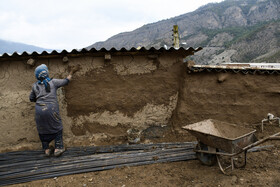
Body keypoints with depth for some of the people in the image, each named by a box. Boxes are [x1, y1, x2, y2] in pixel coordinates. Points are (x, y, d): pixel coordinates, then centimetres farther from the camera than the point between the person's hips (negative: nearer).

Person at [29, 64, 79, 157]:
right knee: (57, 128, 12)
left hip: (39, 110, 3)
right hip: (51, 109, -3)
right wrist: (71, 72, 24)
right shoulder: (53, 82, 1)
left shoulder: (35, 86, 11)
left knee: (42, 129, 18)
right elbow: (65, 81, 13)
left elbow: (31, 98, 22)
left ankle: (46, 149, 22)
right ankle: (58, 148, 12)